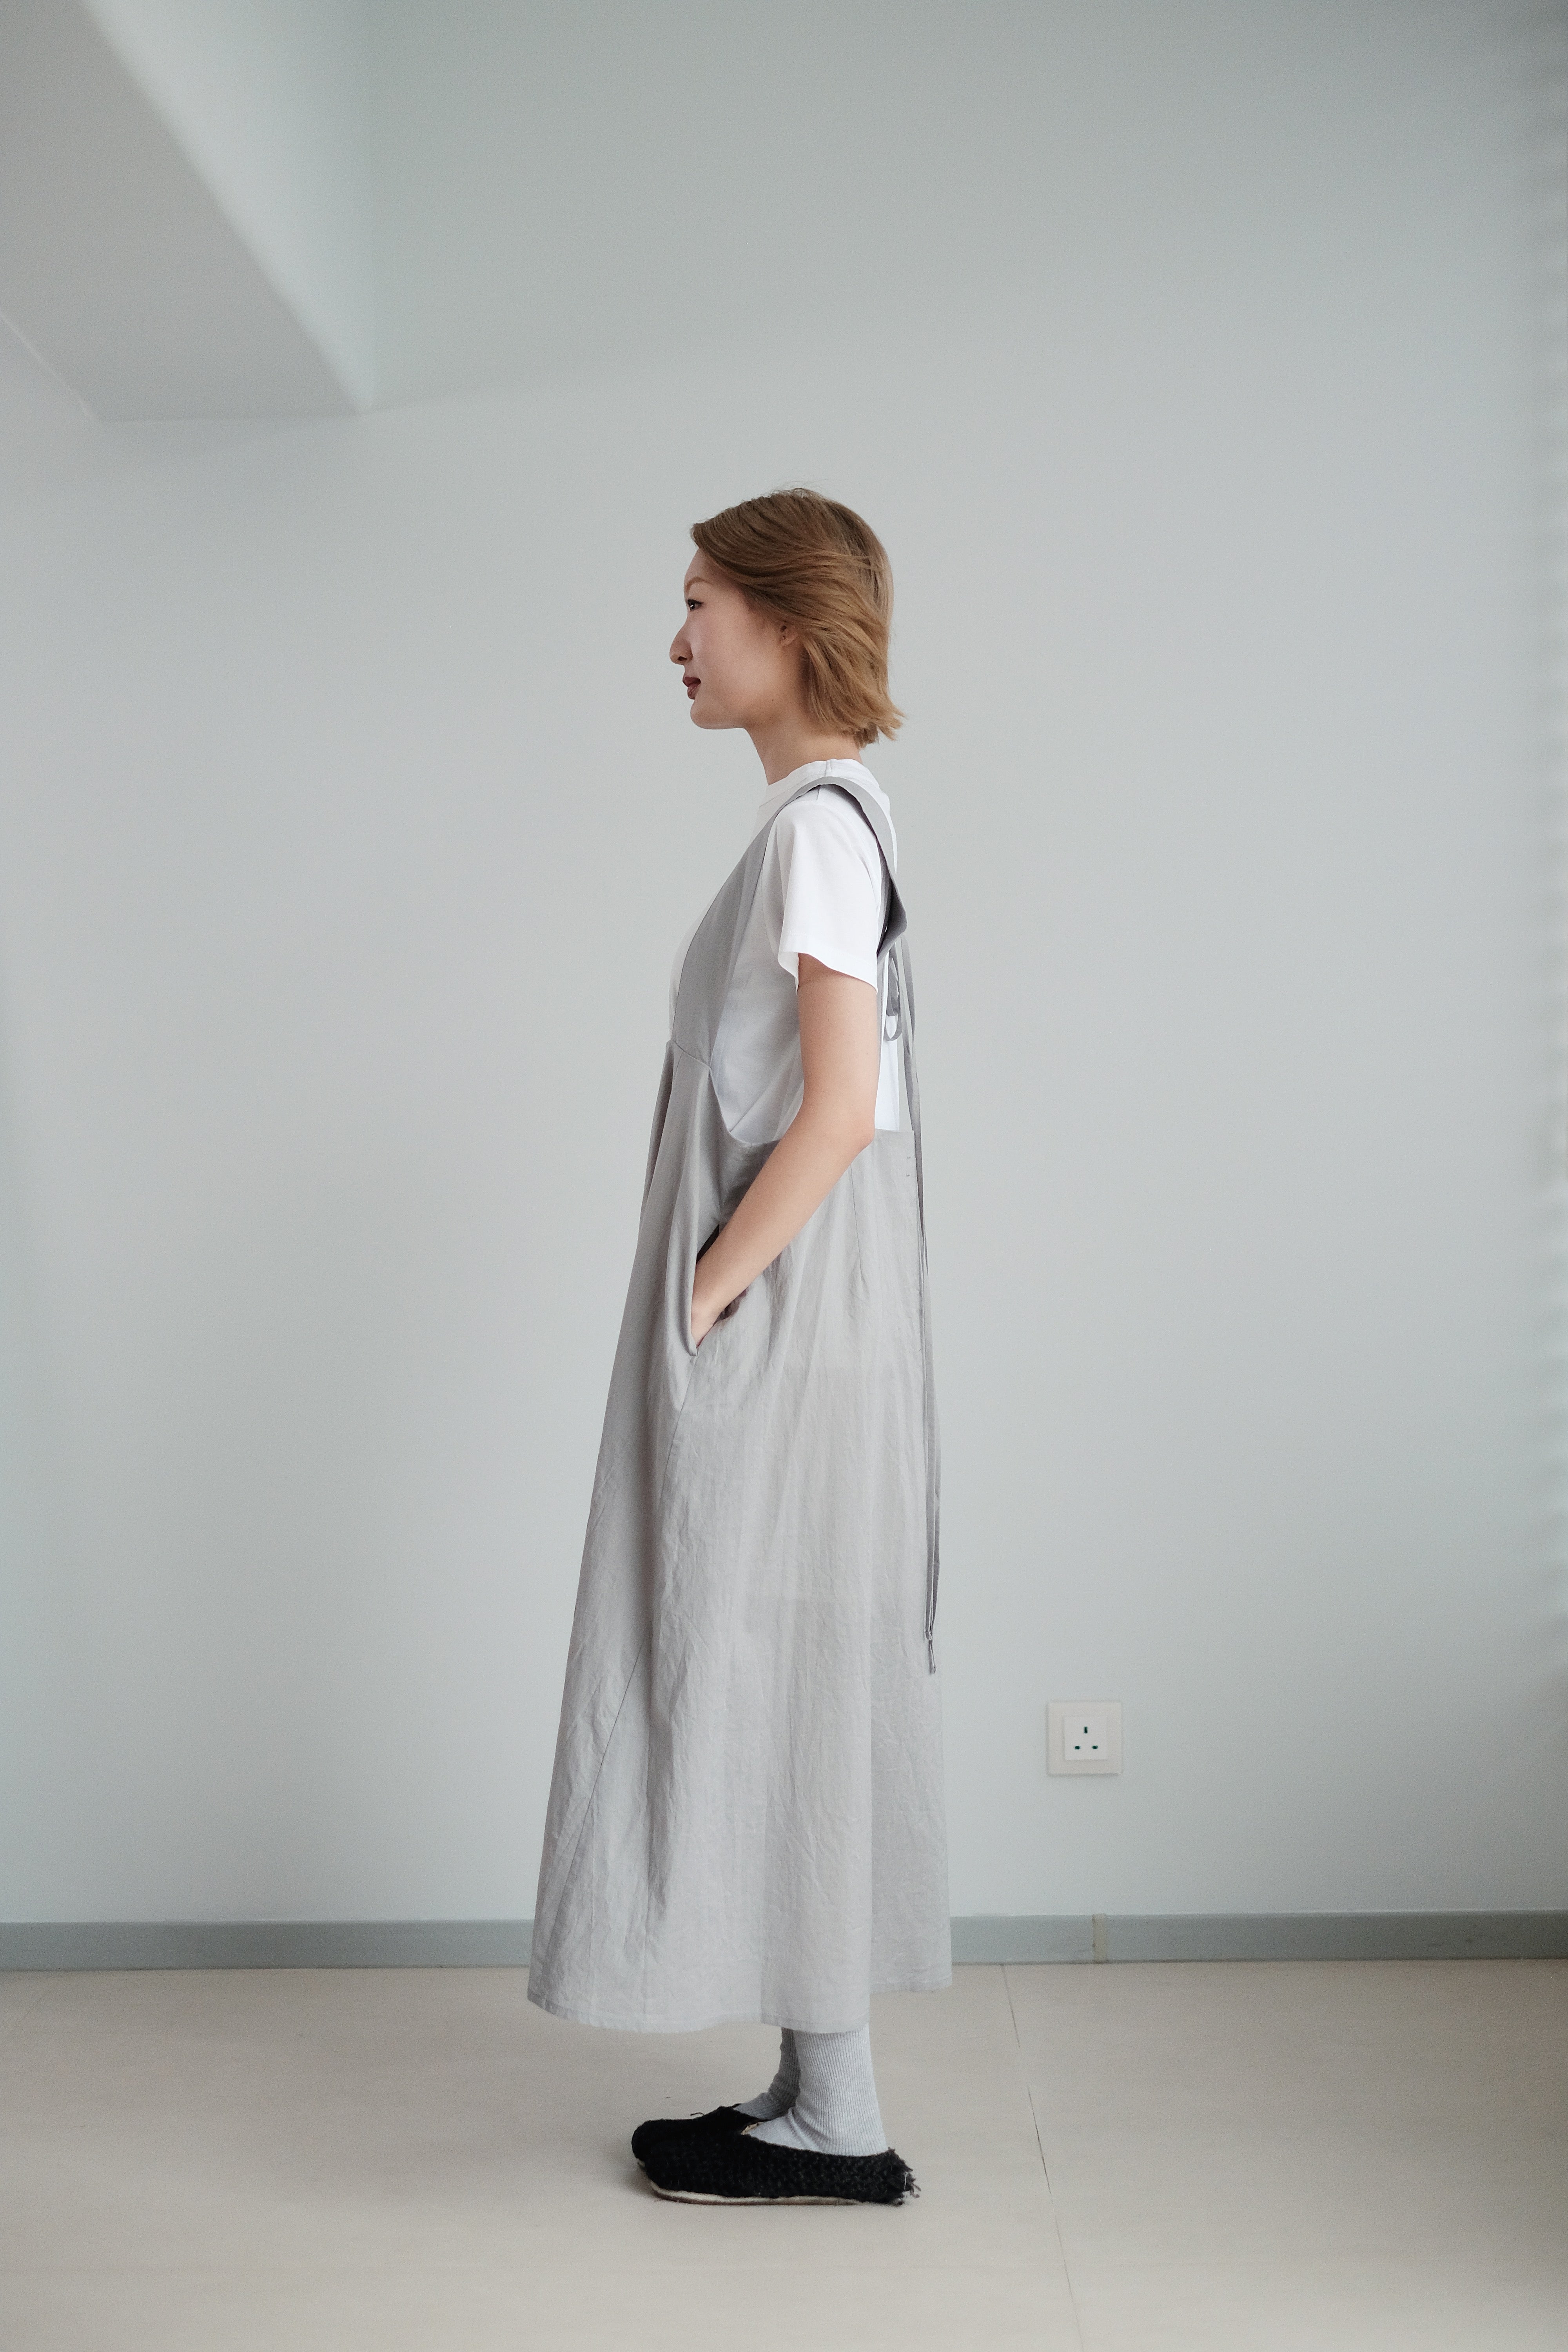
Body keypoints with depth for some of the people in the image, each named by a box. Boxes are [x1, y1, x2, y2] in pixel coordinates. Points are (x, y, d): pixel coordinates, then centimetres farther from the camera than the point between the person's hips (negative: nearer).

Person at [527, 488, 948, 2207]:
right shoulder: (834, 813, 15)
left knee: (771, 1671, -2)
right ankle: (813, 2094, 22)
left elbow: (838, 1110, -22)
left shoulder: (816, 821, -14)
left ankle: (836, 2123, 9)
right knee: (783, 1681, 12)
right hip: (785, 1324, 10)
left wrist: (704, 1298, -16)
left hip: (779, 1330, -10)